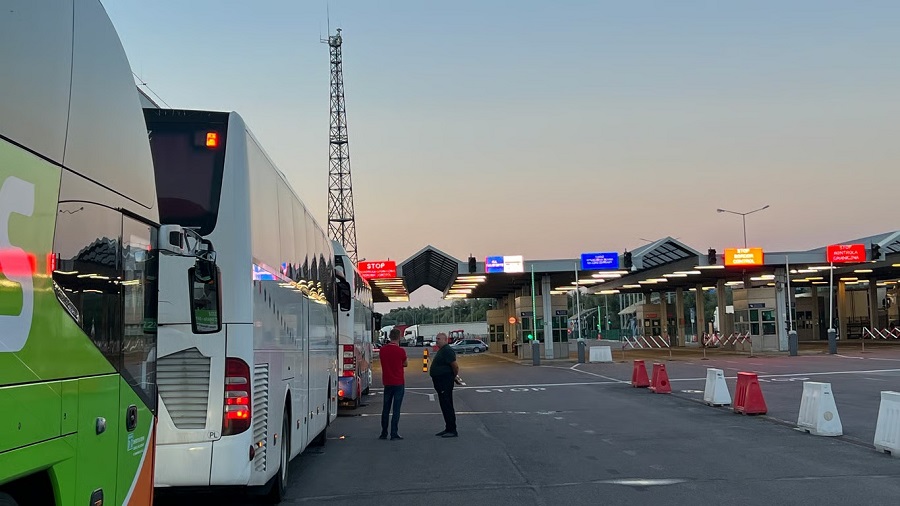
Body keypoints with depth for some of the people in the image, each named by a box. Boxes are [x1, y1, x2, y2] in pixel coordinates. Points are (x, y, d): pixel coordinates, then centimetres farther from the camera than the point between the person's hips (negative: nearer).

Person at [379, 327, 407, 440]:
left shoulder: (382, 350, 1)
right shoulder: (400, 351, -13)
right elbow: (405, 364, 3)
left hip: (387, 383, 4)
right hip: (398, 383, -4)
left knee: (385, 408, 13)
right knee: (396, 409, -1)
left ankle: (384, 433, 17)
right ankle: (394, 434, -3)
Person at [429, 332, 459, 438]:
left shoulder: (447, 350, -17)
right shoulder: (441, 350, 17)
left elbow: (455, 365, -22)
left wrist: (455, 376, -7)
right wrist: (454, 376, 19)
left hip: (445, 382, -11)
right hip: (440, 382, 11)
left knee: (447, 406, -8)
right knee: (445, 406, 14)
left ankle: (452, 431, -5)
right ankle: (448, 429, 21)